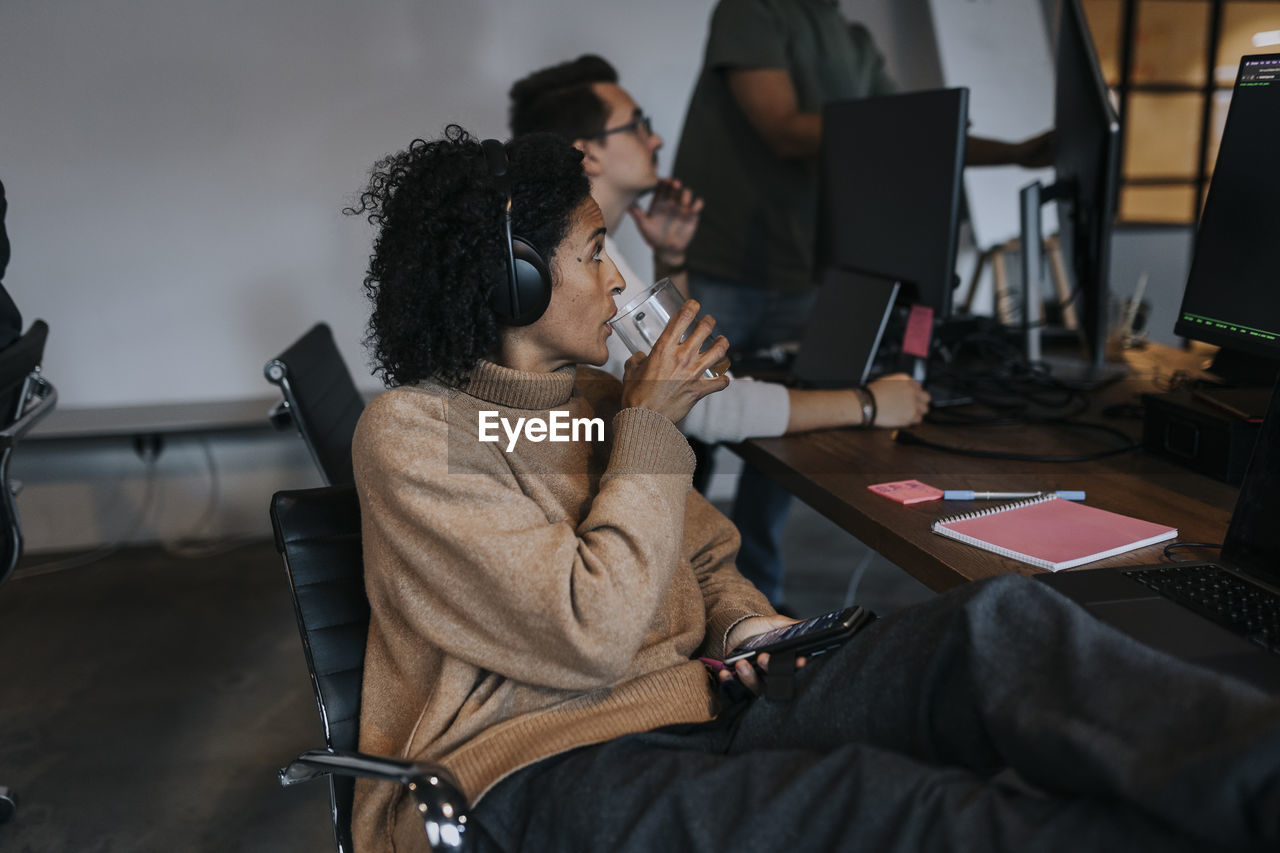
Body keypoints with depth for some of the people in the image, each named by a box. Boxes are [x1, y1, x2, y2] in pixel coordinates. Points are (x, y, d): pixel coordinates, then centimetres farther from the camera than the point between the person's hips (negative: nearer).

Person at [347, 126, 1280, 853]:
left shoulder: (592, 395, 16)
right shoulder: (410, 432, -7)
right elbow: (590, 639, -17)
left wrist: (745, 625, -1)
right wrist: (650, 426, -9)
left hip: (693, 701, 7)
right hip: (541, 765, -6)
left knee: (995, 623, -21)